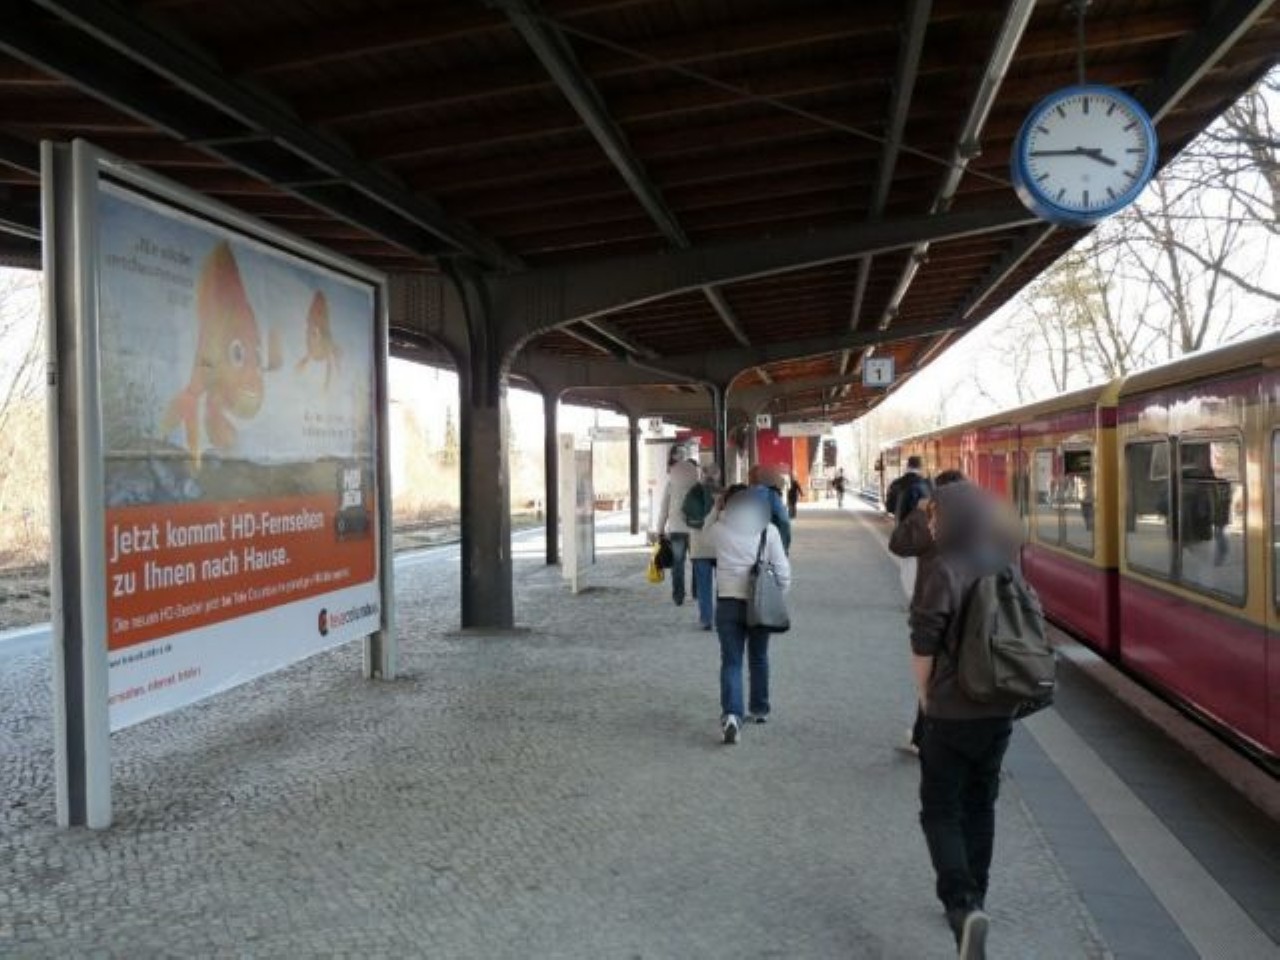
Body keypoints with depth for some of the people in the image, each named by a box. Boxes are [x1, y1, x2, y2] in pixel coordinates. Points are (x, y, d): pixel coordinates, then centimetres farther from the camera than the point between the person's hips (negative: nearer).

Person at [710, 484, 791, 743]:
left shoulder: (719, 530, -3)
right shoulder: (768, 530, -2)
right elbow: (782, 569, -1)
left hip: (728, 602, -1)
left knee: (731, 661, -1)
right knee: (759, 658, 20)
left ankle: (731, 714, -18)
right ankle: (759, 708, 34)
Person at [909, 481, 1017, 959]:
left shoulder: (943, 571, -17)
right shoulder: (1003, 566, 2)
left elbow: (923, 646, -15)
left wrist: (925, 697, 1)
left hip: (952, 712, -6)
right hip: (999, 710, 6)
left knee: (941, 813, 5)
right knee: (980, 806, 19)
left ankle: (964, 905, -12)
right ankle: (973, 899, 30)